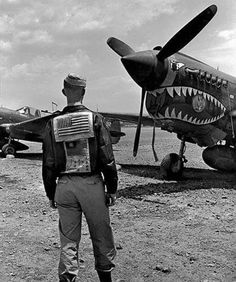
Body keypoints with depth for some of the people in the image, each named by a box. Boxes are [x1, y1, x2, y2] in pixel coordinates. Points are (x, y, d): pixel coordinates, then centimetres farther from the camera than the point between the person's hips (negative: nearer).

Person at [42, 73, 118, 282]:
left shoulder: (53, 124, 1)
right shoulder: (95, 119, -6)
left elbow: (48, 164, 3)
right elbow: (107, 159, -8)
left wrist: (51, 194, 13)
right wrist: (112, 189, 1)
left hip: (64, 186, 2)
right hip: (92, 184, -2)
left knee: (68, 240, 12)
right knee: (101, 236, 15)